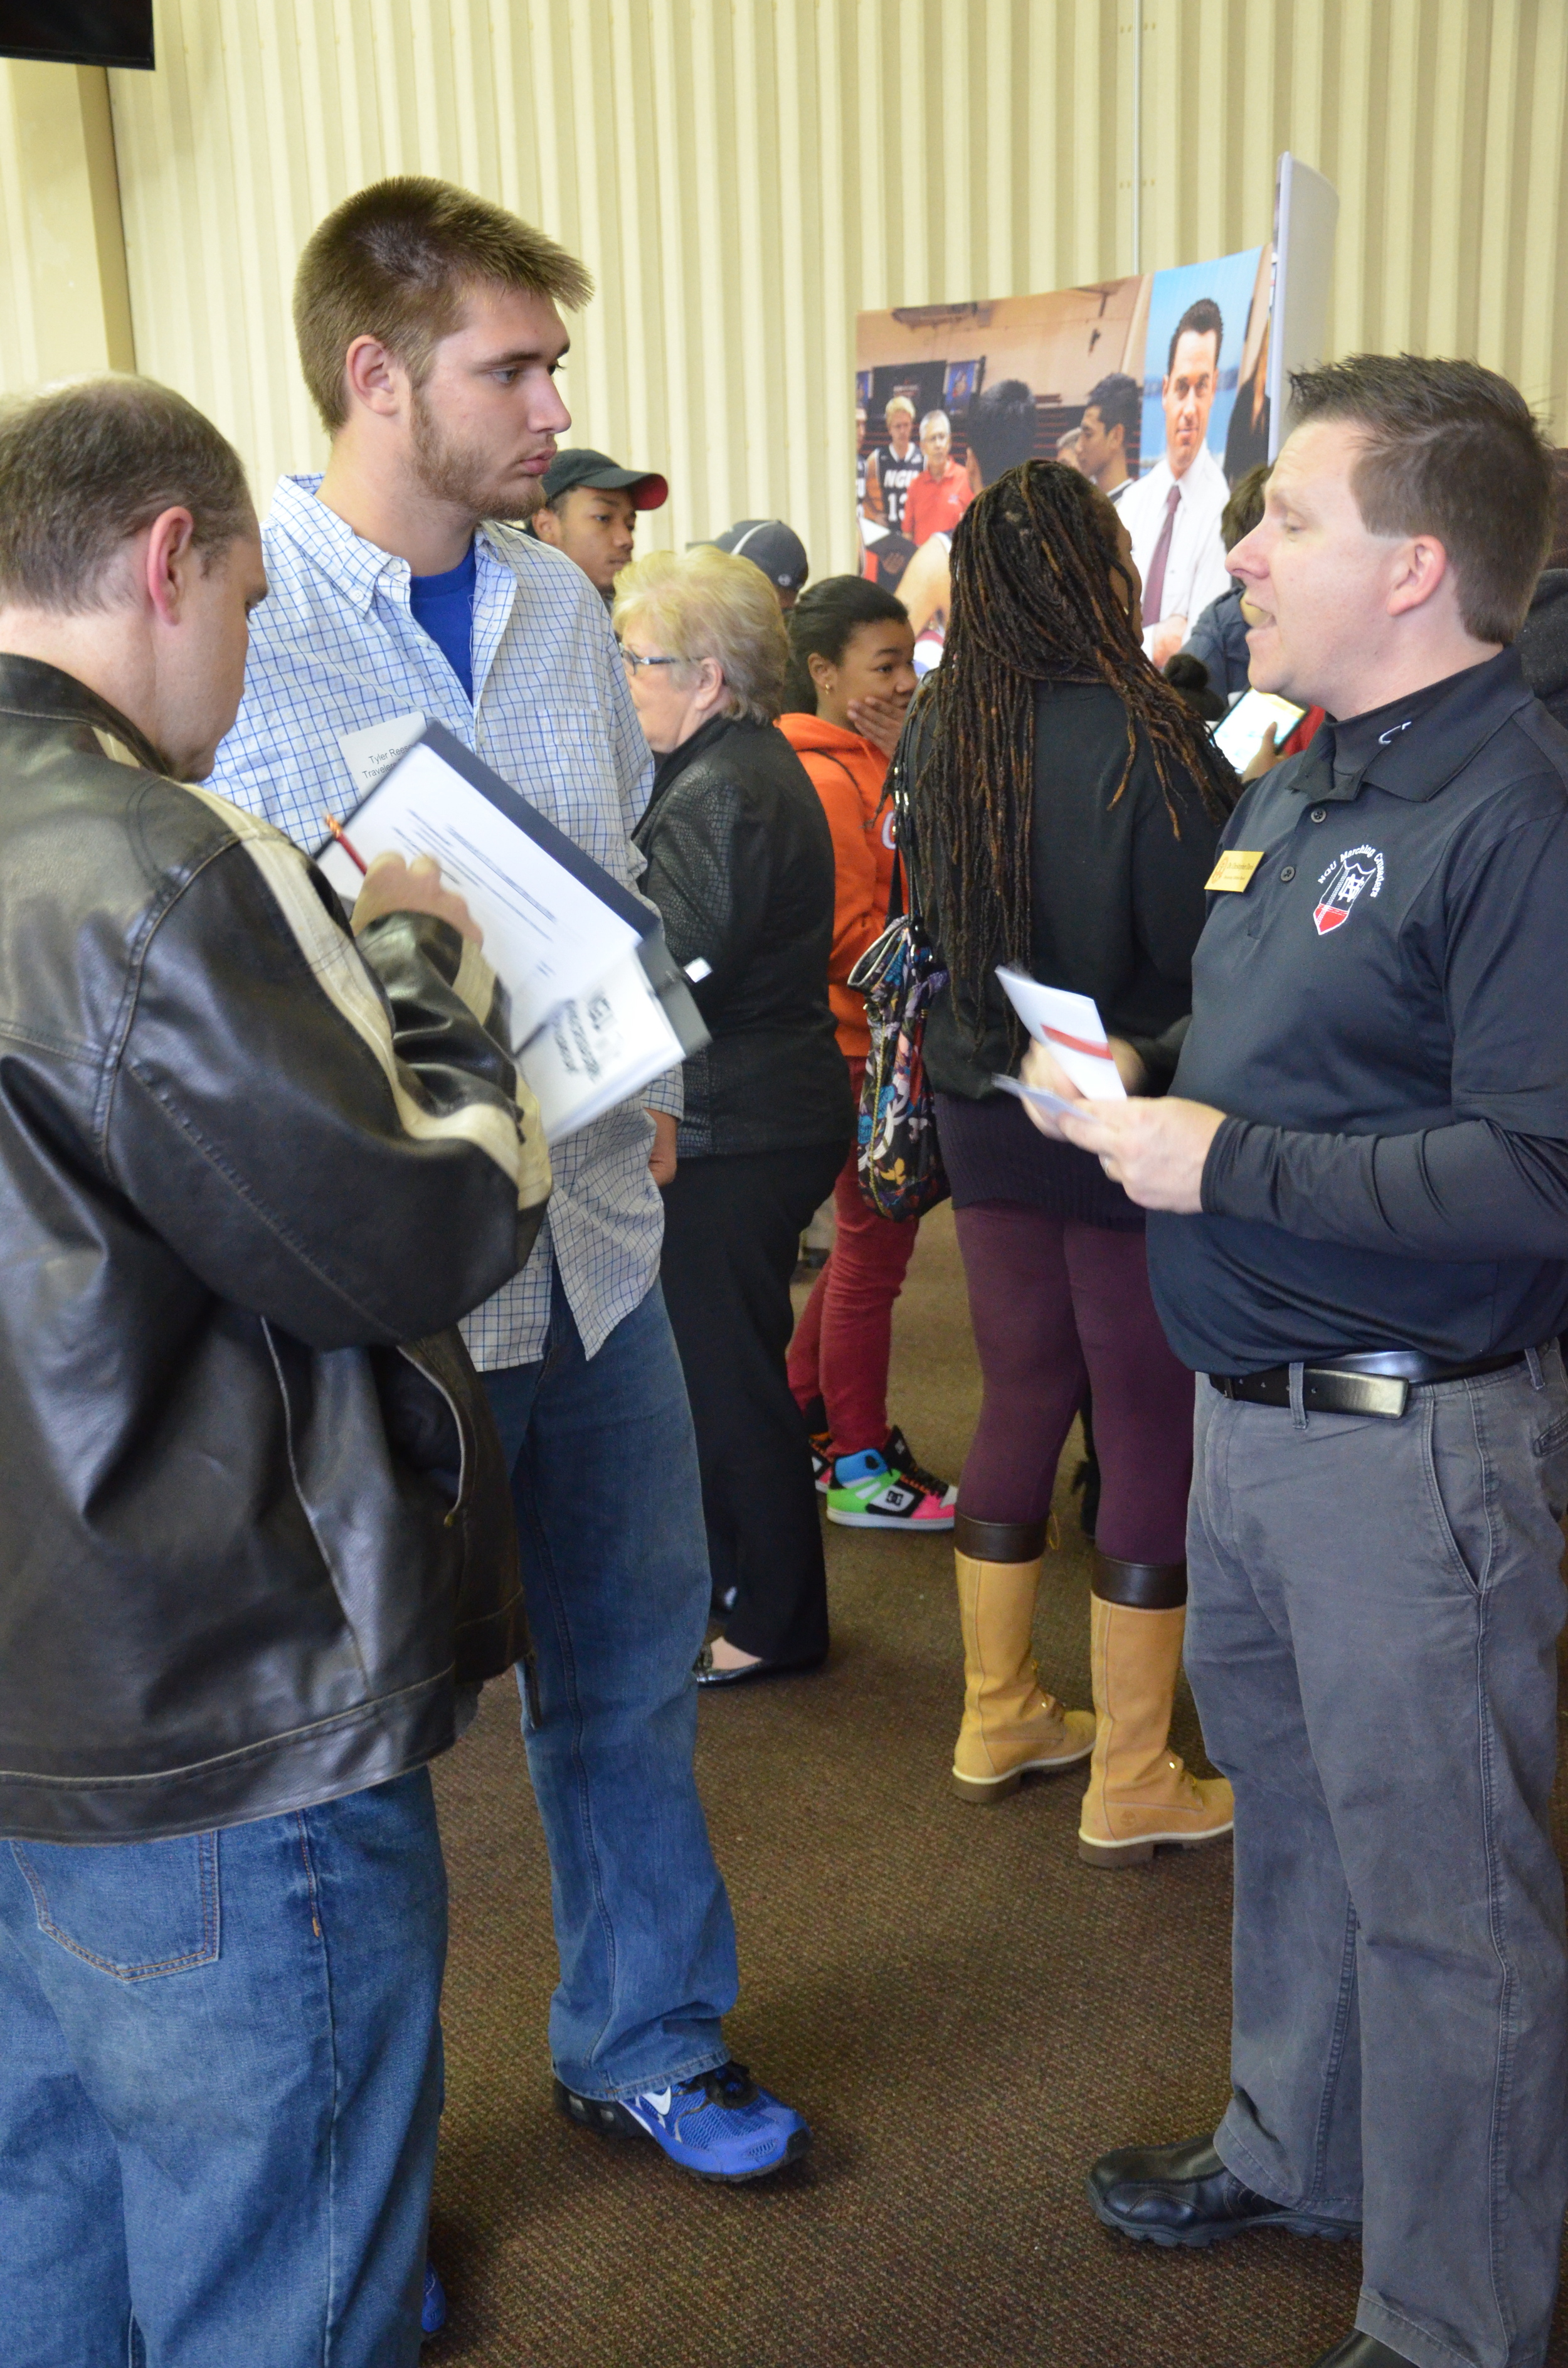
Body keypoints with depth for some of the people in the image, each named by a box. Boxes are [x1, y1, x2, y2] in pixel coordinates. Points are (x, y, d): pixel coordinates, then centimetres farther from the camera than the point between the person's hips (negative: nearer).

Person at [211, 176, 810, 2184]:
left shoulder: (561, 604, 9)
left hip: (592, 1236, 7)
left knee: (632, 1661, 19)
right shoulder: (229, 619, -13)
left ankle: (646, 2042, 43)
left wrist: (652, 1078, 6)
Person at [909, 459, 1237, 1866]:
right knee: (1154, 1438, 6)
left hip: (989, 1113, 7)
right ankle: (1132, 1786, 17)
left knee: (1021, 1406, 18)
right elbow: (1203, 951, -17)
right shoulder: (1145, 743, -20)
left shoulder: (943, 738, 0)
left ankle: (999, 1720, 31)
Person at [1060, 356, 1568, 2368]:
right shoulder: (1297, 787, 12)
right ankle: (1296, 2152, 46)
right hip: (1251, 1406, 9)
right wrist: (1140, 1084, 6)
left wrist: (1229, 1169, -22)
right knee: (1289, 1817, 24)